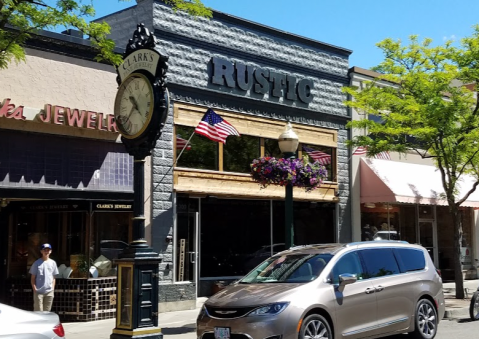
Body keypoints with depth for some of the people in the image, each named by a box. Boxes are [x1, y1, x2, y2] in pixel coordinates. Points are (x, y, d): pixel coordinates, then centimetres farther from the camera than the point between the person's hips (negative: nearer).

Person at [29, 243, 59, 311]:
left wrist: (53, 289, 6)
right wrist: (34, 289, -8)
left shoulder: (53, 263, 8)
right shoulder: (37, 263, -1)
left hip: (49, 292, 3)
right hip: (38, 291, -3)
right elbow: (33, 278, 1)